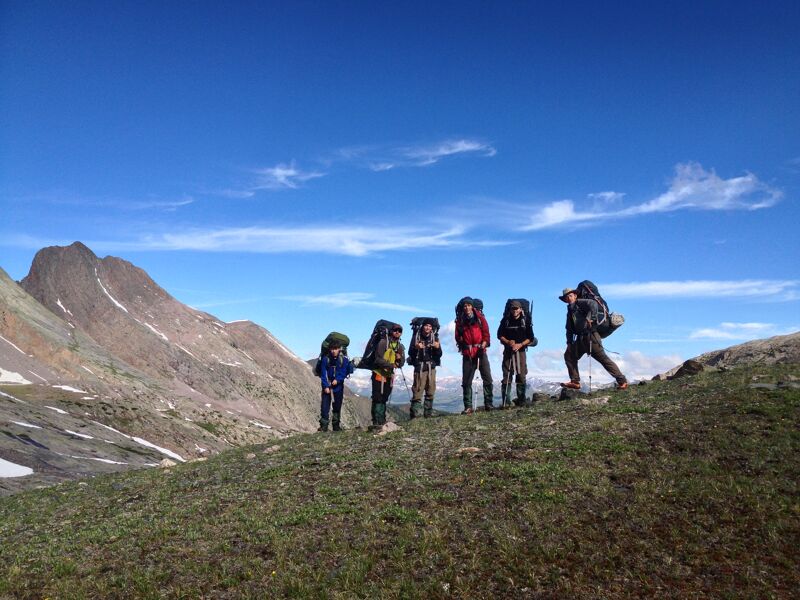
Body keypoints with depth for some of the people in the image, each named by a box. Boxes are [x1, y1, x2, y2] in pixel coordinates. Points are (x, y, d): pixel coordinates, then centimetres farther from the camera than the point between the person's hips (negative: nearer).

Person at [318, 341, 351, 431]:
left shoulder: (344, 360, -6)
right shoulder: (325, 359, -7)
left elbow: (344, 373, -5)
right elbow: (323, 374, -7)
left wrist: (337, 380, -21)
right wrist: (326, 386, -14)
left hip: (338, 386, 1)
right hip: (327, 386, 0)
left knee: (337, 406, 8)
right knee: (324, 406, -6)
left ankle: (336, 425, 20)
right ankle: (323, 426, 0)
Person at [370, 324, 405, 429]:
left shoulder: (400, 347, 8)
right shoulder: (383, 343, -12)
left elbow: (401, 364, 7)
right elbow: (378, 360, -19)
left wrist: (400, 358, -16)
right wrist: (390, 365, -31)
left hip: (389, 375, 7)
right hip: (379, 374, -6)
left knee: (384, 399, 14)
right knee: (377, 398, -8)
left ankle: (382, 420, 22)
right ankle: (376, 422, -5)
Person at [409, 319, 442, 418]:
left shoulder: (435, 338, 9)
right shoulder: (417, 337, 4)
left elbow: (439, 355, 6)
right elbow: (410, 352, 3)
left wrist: (437, 348, -14)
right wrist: (416, 347, -17)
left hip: (431, 367, 3)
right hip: (419, 367, -2)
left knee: (430, 391, 1)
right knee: (417, 391, -8)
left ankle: (428, 414, 8)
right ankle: (414, 415, -7)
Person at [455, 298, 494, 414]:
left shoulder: (480, 317, 5)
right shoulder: (460, 320, 8)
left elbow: (486, 332, 2)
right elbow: (458, 336, 12)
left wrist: (484, 344, -13)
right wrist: (462, 346, -3)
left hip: (480, 350, -1)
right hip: (467, 352, 1)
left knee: (487, 377, -5)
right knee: (466, 380, 0)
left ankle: (488, 404, 3)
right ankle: (468, 407, 5)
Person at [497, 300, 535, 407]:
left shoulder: (526, 321, 3)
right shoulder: (505, 320, 4)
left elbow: (530, 338, 2)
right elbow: (500, 335, 7)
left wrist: (520, 344, -12)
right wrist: (508, 342, -11)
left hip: (521, 350, 0)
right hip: (508, 350, 0)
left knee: (521, 375, -1)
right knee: (506, 375, -4)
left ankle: (521, 400, 9)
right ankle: (506, 401, -3)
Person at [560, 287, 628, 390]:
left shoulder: (581, 303, -3)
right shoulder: (570, 311, 21)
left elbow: (593, 304, -25)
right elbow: (569, 329, 23)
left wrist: (590, 318, -36)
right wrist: (569, 342, 12)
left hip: (590, 336, -8)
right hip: (580, 339, 8)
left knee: (603, 358, -7)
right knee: (569, 355, 5)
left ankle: (622, 381, -1)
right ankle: (575, 382, 8)